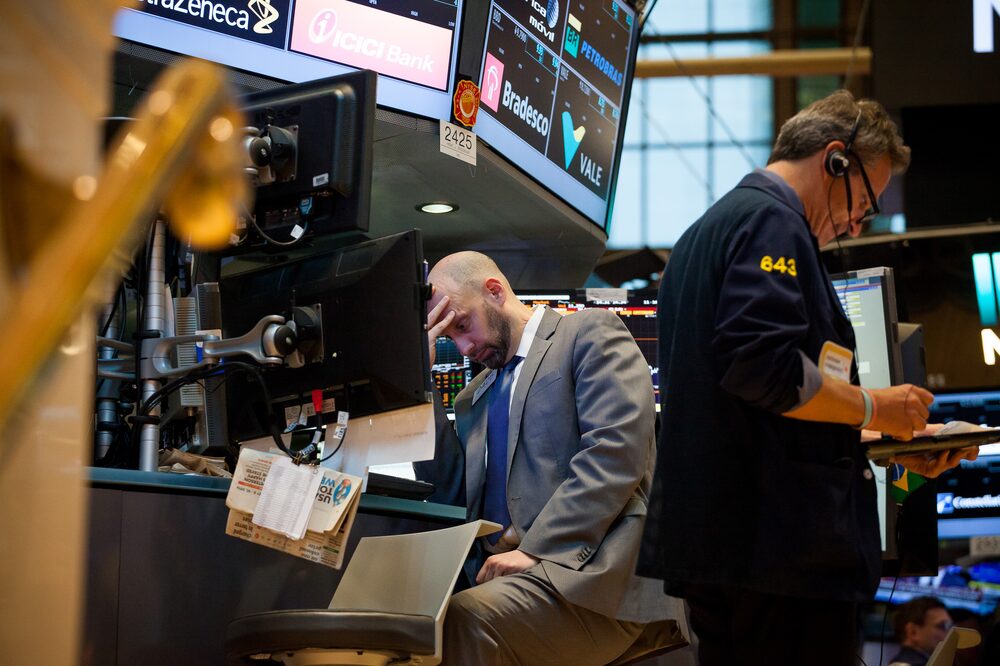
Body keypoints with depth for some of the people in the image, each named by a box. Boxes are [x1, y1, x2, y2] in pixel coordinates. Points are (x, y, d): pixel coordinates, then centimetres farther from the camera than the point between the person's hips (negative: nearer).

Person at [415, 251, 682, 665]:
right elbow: (448, 494, 14)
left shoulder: (590, 333, 4)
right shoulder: (474, 398, 27)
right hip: (497, 576, 7)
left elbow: (616, 452, -11)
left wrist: (537, 551, -19)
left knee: (463, 620, -35)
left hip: (584, 566, -6)